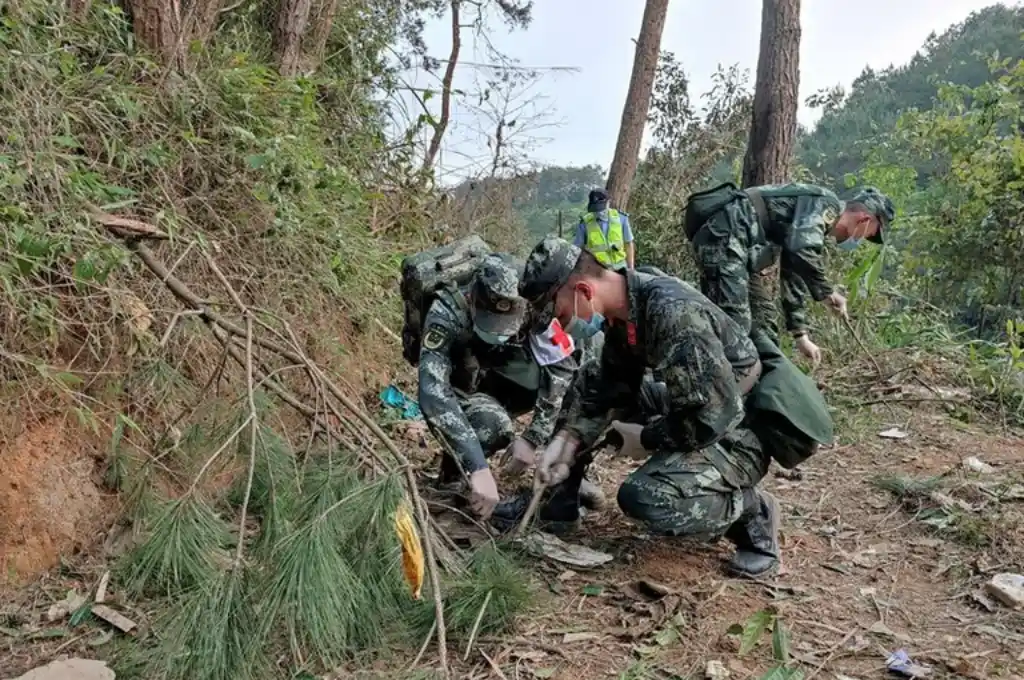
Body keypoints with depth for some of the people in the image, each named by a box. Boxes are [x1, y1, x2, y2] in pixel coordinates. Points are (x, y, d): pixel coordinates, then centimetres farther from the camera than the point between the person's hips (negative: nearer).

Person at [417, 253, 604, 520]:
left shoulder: (530, 307, -26)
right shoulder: (447, 315, -35)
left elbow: (562, 368, -24)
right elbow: (432, 393, -46)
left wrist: (532, 438, -30)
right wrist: (478, 469, -54)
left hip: (509, 385, 4)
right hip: (463, 392, -3)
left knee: (577, 370, -21)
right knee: (492, 424, -37)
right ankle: (454, 476, -5)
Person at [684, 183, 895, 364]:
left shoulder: (817, 220, 25)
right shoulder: (826, 203, -4)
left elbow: (794, 277, 29)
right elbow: (802, 250, -23)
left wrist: (800, 334, 28)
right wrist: (826, 293, -10)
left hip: (733, 242, 11)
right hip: (723, 234, -11)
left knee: (763, 322, 13)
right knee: (734, 322, -18)